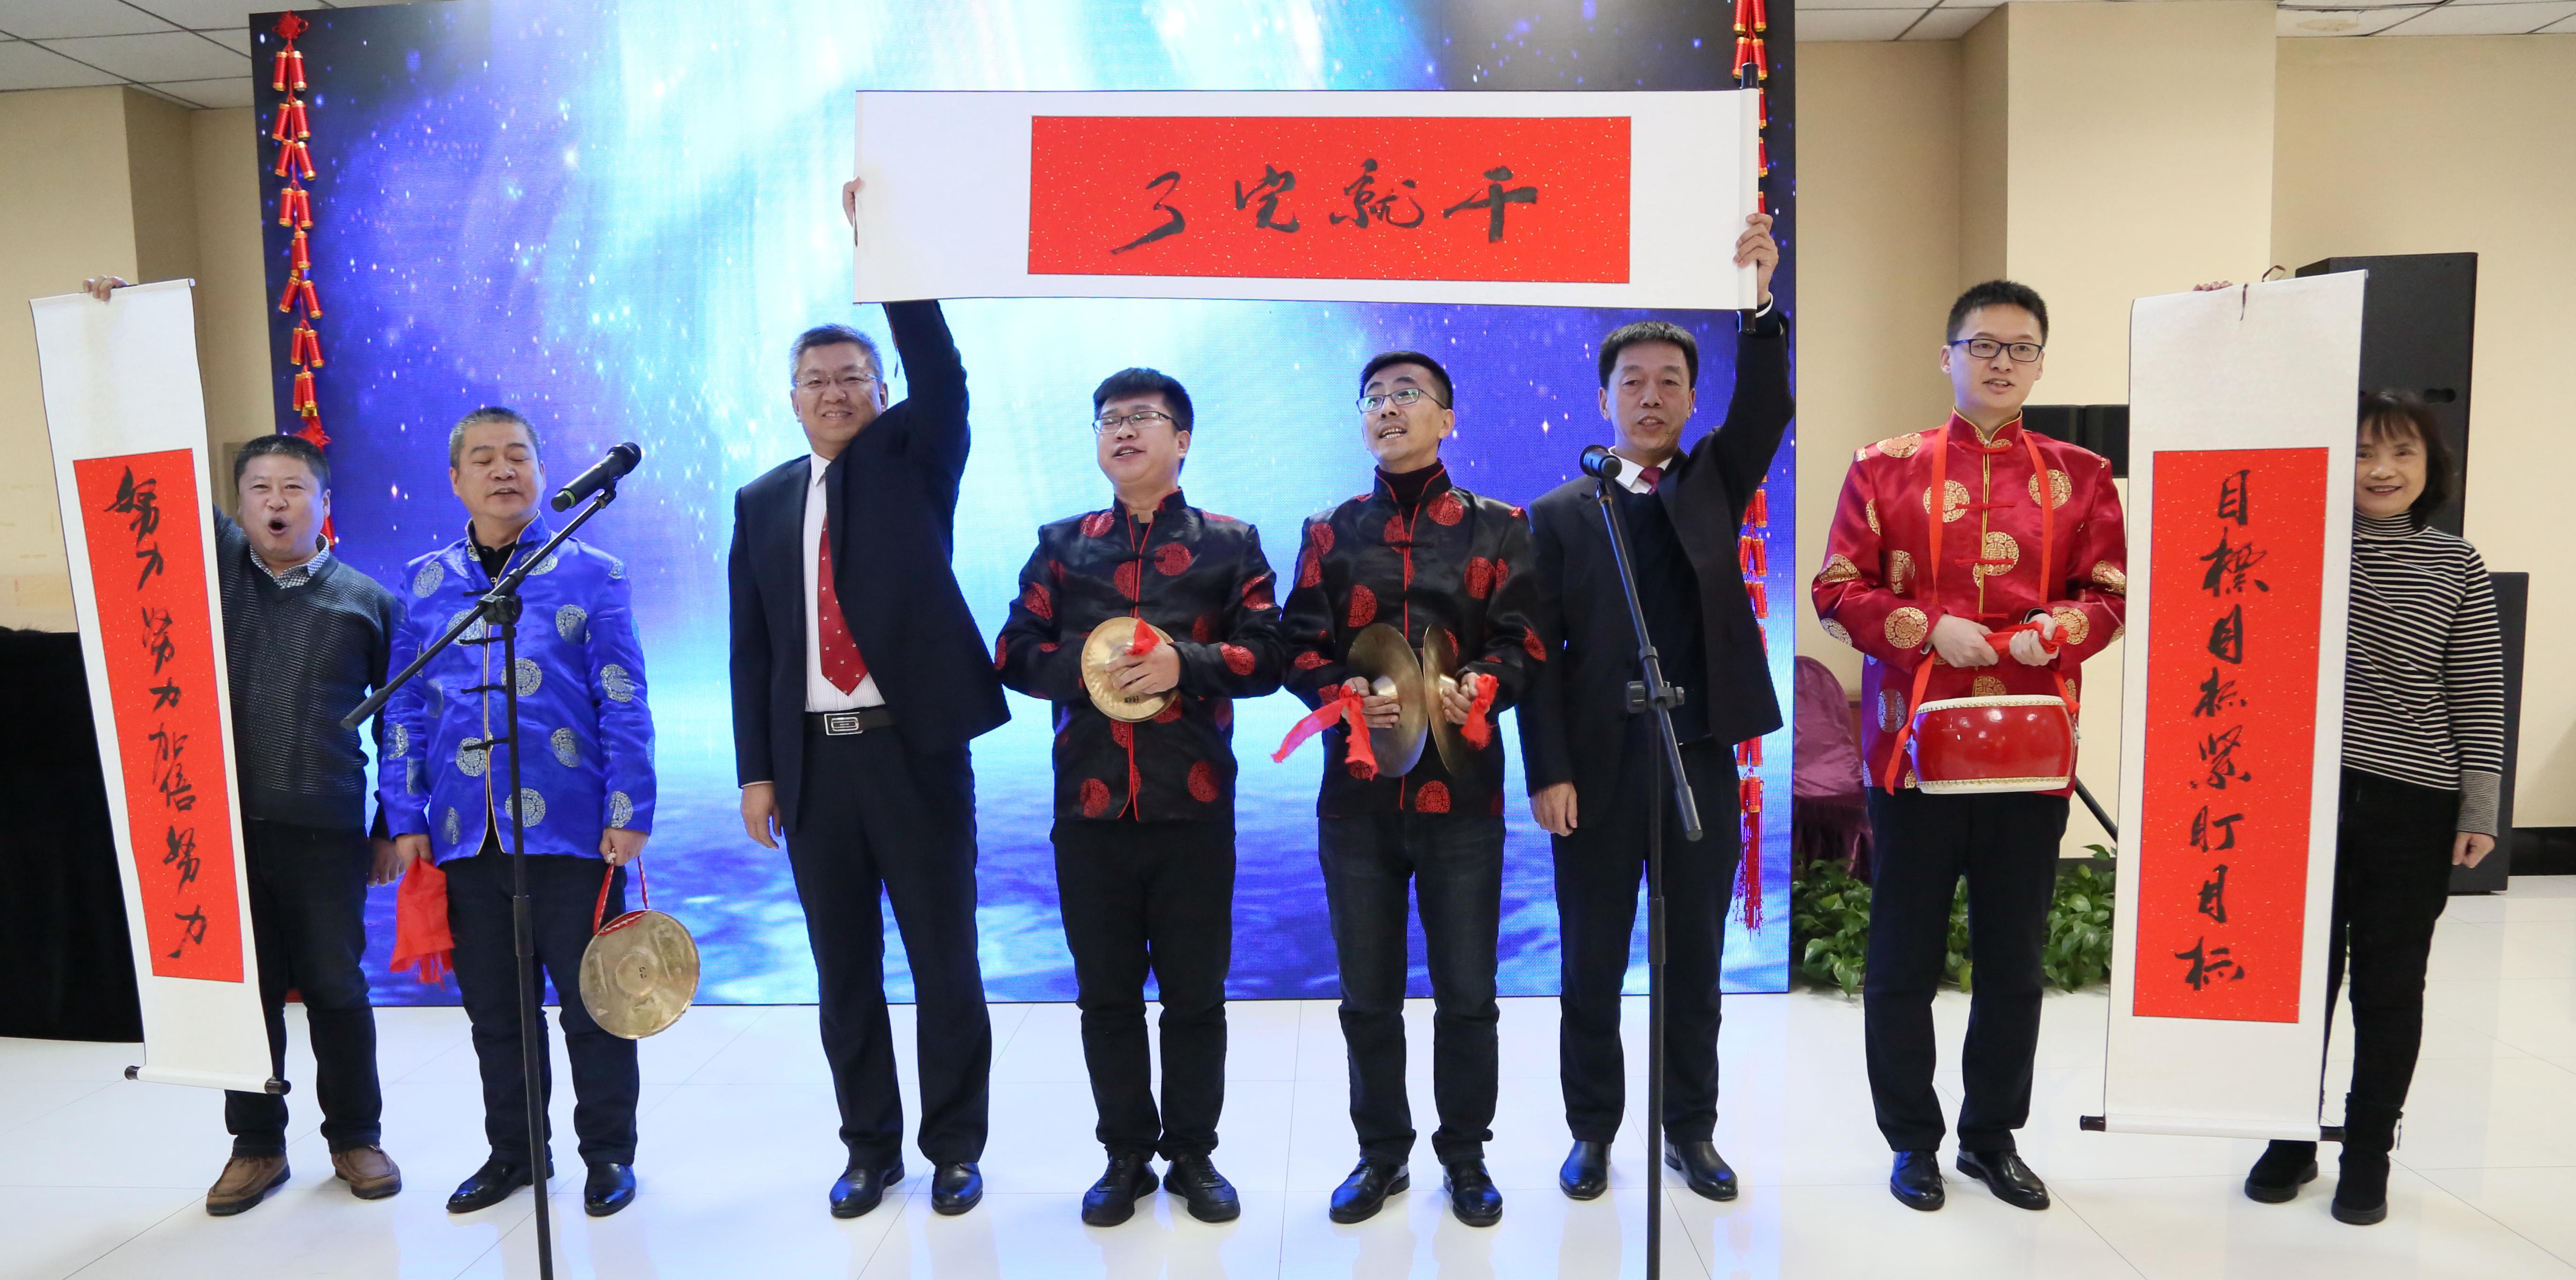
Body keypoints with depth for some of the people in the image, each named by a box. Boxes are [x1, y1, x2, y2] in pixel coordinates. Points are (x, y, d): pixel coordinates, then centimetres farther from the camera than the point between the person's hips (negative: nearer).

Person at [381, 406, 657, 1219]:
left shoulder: (593, 575, -1)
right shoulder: (423, 583, 9)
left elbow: (624, 704, -5)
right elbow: (405, 710, 10)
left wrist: (629, 814, -10)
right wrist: (406, 819, 4)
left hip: (569, 833, -3)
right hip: (464, 838, 4)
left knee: (590, 997, 4)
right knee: (493, 1003, 14)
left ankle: (609, 1153, 20)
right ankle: (513, 1151, 31)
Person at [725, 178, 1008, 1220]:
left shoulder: (912, 463, 4)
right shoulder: (762, 503, 11)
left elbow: (943, 377, -16)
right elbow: (751, 647, 9)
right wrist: (756, 771, 5)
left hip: (913, 748, -3)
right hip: (814, 761, 3)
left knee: (944, 960, 5)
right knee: (844, 970, 12)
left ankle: (955, 1147, 20)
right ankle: (869, 1148, 27)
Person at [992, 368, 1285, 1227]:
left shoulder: (1230, 543, 5)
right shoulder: (1062, 545, 11)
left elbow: (1266, 654, -1)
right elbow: (1016, 653, 6)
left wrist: (1185, 663, -17)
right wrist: (1084, 665, -13)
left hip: (1193, 805, -1)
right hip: (1089, 805, 2)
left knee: (1196, 991, 8)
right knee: (1107, 994, 10)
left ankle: (1193, 1154, 24)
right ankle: (1126, 1156, 26)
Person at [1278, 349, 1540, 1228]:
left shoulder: (1498, 528, 5)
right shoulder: (1330, 533, 10)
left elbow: (1522, 641, 1)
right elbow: (1301, 648, 5)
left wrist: (1484, 687, -20)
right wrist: (1345, 694, -15)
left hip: (1463, 792, -1)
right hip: (1357, 792, 2)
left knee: (1466, 992, 7)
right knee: (1368, 993, 11)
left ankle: (1465, 1155, 27)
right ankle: (1382, 1153, 29)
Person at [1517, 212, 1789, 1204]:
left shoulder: (1714, 485, 9)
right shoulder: (1559, 513, 2)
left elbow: (1766, 411, -10)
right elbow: (1540, 655, -3)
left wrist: (1760, 303, -25)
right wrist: (1549, 774, -9)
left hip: (1701, 761, 2)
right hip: (1596, 769, -1)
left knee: (1695, 963, 11)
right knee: (1591, 966, 8)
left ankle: (1691, 1131, 26)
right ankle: (1593, 1132, 24)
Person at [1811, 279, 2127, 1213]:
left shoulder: (2082, 477, 9)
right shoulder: (1887, 468, 2)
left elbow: (2108, 596, 7)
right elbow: (1838, 590, -1)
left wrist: (2050, 634, -13)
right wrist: (1929, 630, -14)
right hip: (1914, 743, -2)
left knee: (2014, 958, 12)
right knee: (1905, 957, 6)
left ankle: (1993, 1137, 29)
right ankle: (1913, 1140, 22)